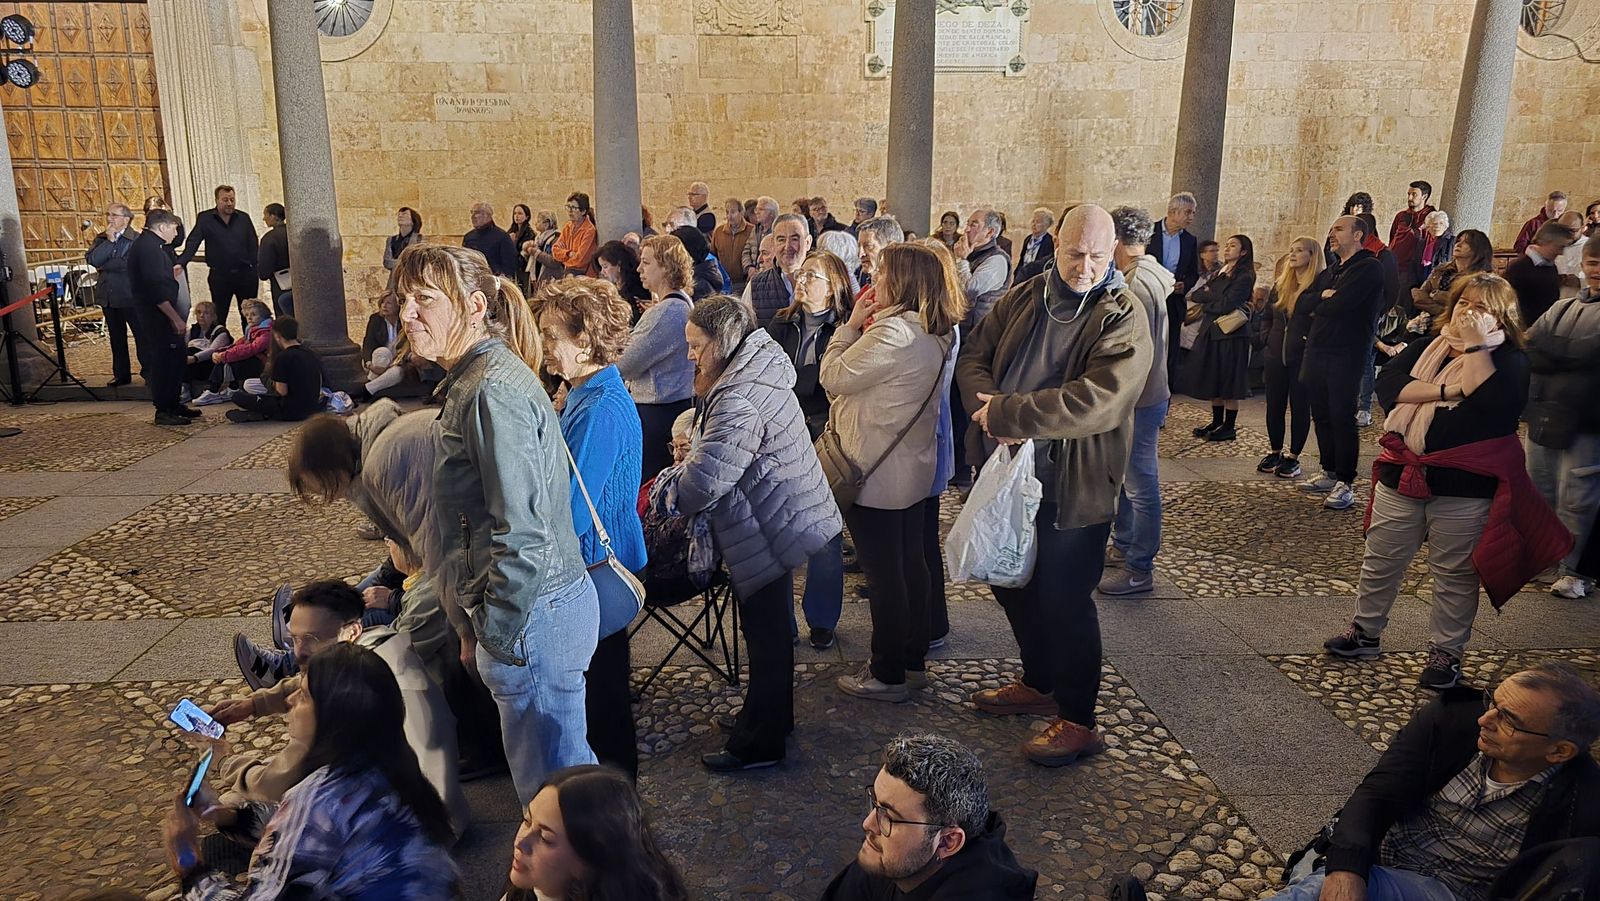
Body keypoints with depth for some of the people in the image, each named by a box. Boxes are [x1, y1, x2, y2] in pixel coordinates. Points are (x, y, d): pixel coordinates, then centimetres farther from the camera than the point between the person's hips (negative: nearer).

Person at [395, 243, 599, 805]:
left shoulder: (493, 389, -19)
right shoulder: (471, 381, 13)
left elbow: (522, 535, -23)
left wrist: (496, 636, -14)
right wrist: (474, 625, 19)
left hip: (536, 616, -10)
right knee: (562, 766, 21)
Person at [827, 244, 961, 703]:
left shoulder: (892, 332, -24)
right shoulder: (935, 334, 8)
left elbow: (833, 377, -16)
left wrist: (851, 325, -7)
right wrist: (864, 328, 5)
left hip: (874, 473, -10)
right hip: (912, 468, 10)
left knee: (883, 573, 1)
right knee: (910, 564, 17)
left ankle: (888, 675, 13)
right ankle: (913, 660, 30)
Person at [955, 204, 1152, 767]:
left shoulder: (1122, 319, -14)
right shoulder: (1022, 299, 5)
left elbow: (1096, 402, -28)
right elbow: (973, 356, 3)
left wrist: (1004, 414, -26)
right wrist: (994, 409, -18)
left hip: (1073, 486, -7)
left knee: (1065, 600, 2)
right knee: (1013, 584, 20)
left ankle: (1078, 721, 20)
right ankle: (1040, 684, 42)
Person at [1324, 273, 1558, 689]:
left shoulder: (1509, 359, -3)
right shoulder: (1426, 346, 8)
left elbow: (1492, 402, -23)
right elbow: (1387, 385, -7)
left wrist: (1475, 345, -17)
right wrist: (1447, 391, -17)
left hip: (1464, 487, -4)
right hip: (1402, 475, 4)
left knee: (1455, 575, 7)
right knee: (1381, 561, 13)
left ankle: (1446, 652, 21)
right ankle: (1365, 631, 29)